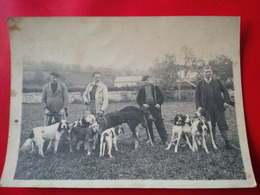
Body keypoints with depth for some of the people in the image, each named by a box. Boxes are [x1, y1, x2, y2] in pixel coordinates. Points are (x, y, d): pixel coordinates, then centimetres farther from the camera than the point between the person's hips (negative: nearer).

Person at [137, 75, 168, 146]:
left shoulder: (155, 87, 6)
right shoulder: (141, 89, 9)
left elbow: (161, 97, 6)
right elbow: (138, 99, 10)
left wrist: (159, 104, -10)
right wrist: (142, 104, -8)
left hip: (155, 108, -2)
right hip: (146, 108, 2)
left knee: (160, 124, -4)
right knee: (148, 125, 7)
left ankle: (165, 140, -2)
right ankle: (150, 140, 20)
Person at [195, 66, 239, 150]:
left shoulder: (217, 81, 11)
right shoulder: (200, 84, 9)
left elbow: (225, 91, 10)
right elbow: (197, 96, 6)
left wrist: (226, 101, -2)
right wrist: (198, 106, -6)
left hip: (219, 107, 0)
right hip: (207, 108, 0)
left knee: (223, 125, 0)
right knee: (211, 126, 6)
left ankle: (228, 143, 5)